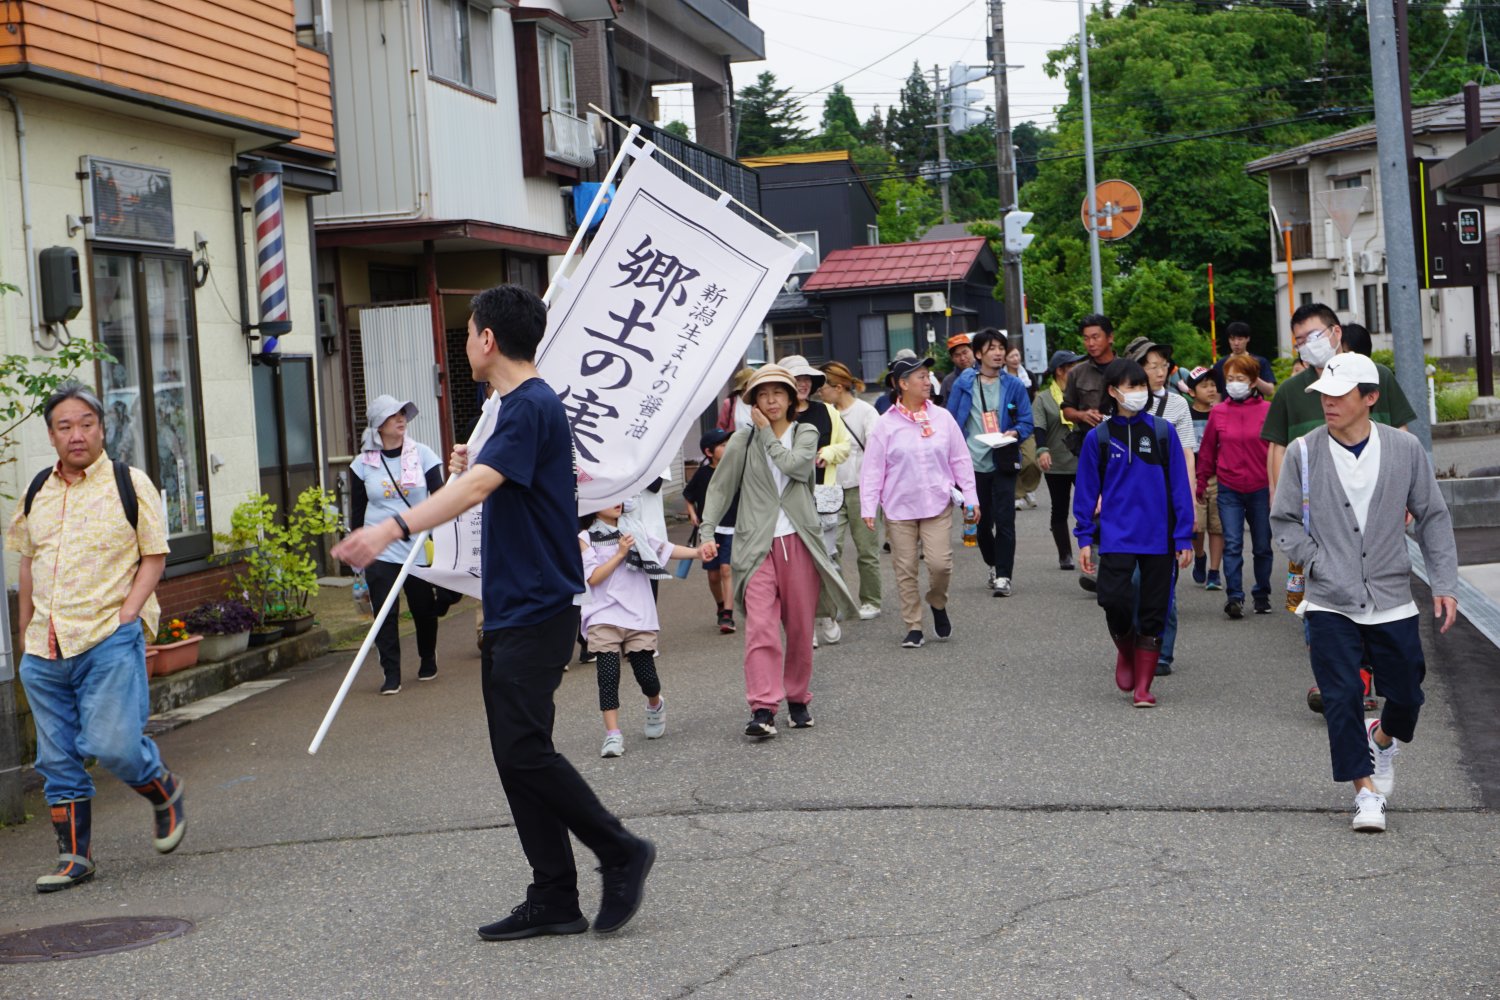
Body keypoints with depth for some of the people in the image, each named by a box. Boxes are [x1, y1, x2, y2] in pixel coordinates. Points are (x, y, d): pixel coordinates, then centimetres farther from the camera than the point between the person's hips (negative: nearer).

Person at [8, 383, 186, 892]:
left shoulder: (130, 484, -1)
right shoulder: (38, 491, 12)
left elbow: (153, 557, 0)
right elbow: (28, 561, 21)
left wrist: (127, 612, -11)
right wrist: (26, 631, 20)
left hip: (109, 640, -5)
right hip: (44, 648, 5)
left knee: (112, 744, -15)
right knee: (57, 759, 7)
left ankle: (165, 792, 15)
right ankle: (74, 856, 18)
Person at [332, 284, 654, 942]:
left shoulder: (532, 407, -14)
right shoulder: (521, 406, 18)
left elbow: (479, 485, -29)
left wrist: (394, 528, -38)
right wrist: (474, 469, 14)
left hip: (537, 611, -10)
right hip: (511, 611, 10)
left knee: (523, 747, -13)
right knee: (515, 752, 8)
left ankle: (621, 852, 3)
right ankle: (554, 900, 12)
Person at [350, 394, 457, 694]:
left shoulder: (422, 454, 0)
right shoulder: (363, 463, 2)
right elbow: (357, 510, 9)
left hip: (418, 548, 0)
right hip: (380, 551, 0)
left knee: (424, 608, 9)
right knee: (385, 613, -6)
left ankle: (428, 661, 32)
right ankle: (391, 674, -1)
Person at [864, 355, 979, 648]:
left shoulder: (942, 418, 4)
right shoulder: (886, 424, -3)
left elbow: (960, 459, 9)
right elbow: (873, 469, -2)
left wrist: (970, 497, 7)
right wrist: (868, 507, -7)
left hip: (938, 505, 1)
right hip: (899, 507, -1)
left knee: (940, 563, -10)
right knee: (905, 569, 3)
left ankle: (938, 604, 21)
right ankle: (913, 627, 15)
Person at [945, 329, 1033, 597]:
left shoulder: (1014, 385, 0)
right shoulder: (963, 384, 1)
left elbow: (1026, 423, 3)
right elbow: (951, 422, 5)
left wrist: (1014, 433, -18)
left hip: (1003, 462, -1)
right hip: (973, 462, 2)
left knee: (1004, 520, -7)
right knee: (981, 521, 12)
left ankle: (1003, 576, -2)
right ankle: (994, 566, 33)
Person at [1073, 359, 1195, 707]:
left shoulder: (1163, 431, 2)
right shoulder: (1098, 437, 2)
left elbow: (1179, 486, 2)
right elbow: (1087, 490, 6)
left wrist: (1184, 537, -1)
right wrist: (1085, 538, 1)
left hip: (1158, 536, 1)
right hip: (1116, 534, -1)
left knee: (1153, 610, 3)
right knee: (1114, 598, -16)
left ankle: (1142, 686, 13)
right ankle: (1125, 650, 16)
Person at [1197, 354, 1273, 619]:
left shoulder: (1267, 410, -4)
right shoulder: (1218, 412, 2)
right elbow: (1207, 450, 10)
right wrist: (1201, 483, 15)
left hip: (1261, 489, 0)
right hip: (1229, 490, 1)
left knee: (1262, 546, 10)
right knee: (1232, 545, -7)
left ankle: (1262, 595, 24)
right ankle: (1234, 597, -6)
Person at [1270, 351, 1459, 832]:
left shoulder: (1405, 449, -3)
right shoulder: (1303, 453, -6)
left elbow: (1432, 518, 5)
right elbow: (1284, 520, 2)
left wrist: (1444, 584, 1)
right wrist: (1319, 562, -10)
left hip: (1392, 600, 2)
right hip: (1330, 604, -1)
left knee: (1407, 693, 10)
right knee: (1342, 696, -7)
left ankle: (1382, 739, 43)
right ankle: (1366, 789, 7)